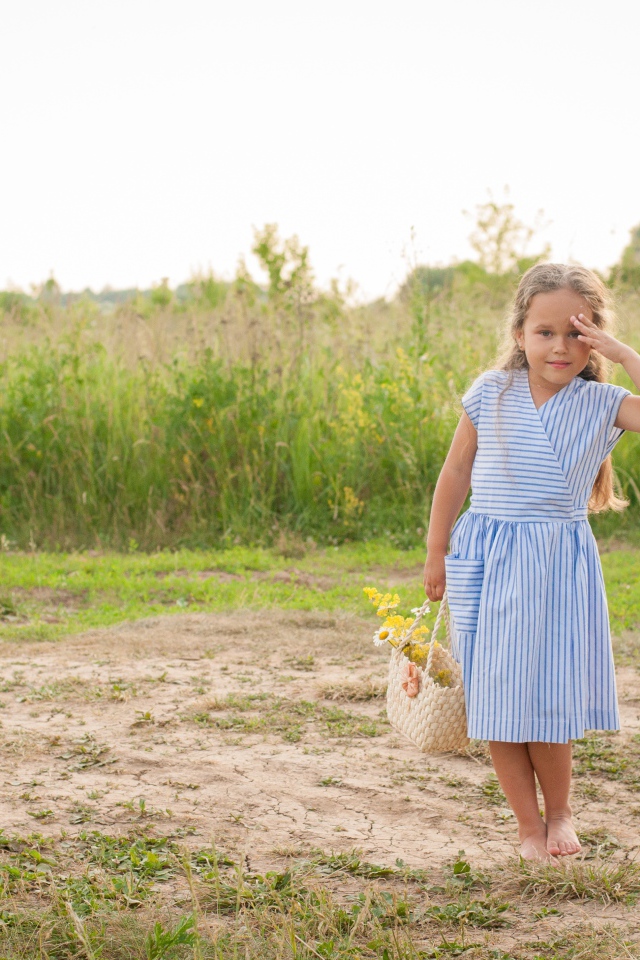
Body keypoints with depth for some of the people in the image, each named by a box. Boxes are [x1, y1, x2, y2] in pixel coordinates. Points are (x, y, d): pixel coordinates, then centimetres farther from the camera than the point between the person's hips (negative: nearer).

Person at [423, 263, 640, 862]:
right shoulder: (491, 394, -1)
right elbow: (456, 474, 7)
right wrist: (436, 552, 9)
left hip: (561, 563, -1)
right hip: (489, 558, 1)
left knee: (550, 698, 1)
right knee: (499, 700, 4)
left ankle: (559, 813, 26)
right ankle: (529, 826, 17)